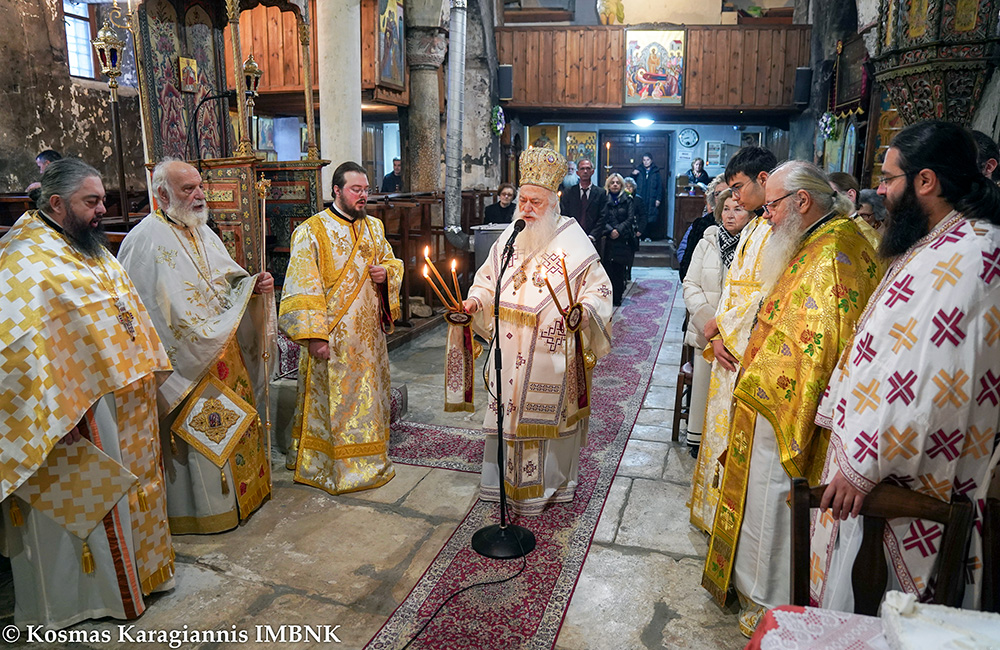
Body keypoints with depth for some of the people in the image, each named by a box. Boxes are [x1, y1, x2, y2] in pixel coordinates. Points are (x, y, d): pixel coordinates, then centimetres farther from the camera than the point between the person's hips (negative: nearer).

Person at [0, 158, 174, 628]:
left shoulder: (87, 248, 10)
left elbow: (123, 309, 19)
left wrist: (148, 365, 19)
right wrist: (52, 409, -26)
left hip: (121, 399, 9)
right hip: (77, 410, -9)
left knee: (124, 487, 21)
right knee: (82, 497, 7)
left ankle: (134, 566, 39)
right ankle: (77, 595, 26)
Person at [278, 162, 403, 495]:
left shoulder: (374, 227, 11)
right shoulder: (311, 231, -9)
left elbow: (392, 262, 23)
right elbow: (303, 287, -13)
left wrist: (386, 272, -3)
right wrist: (314, 335, -20)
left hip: (368, 334, 7)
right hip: (333, 336, -6)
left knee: (368, 397, 15)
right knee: (332, 401, 0)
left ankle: (369, 461, 30)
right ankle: (328, 468, 15)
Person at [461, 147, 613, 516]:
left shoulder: (573, 241, -7)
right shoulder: (510, 236, 9)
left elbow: (599, 287, -6)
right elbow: (489, 278, 18)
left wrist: (583, 310, -25)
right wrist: (475, 300, -1)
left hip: (552, 353, -4)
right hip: (510, 348, 5)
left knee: (548, 413, 6)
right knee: (509, 409, 12)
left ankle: (551, 480, 26)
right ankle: (508, 480, 28)